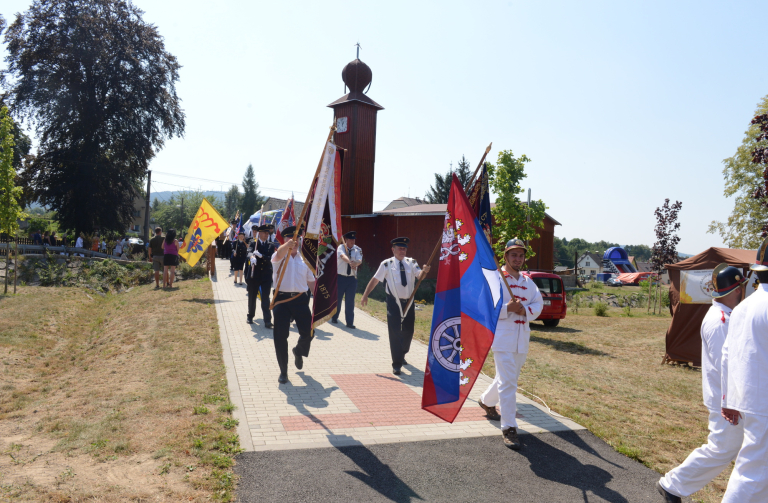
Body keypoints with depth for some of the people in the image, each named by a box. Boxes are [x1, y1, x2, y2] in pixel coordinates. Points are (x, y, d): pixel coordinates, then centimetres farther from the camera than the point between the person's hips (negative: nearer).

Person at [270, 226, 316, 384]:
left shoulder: (304, 259, 12)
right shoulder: (280, 257, 1)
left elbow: (311, 281, 18)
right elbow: (279, 253, -26)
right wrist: (288, 245, -48)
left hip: (300, 299, 3)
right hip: (282, 299, -3)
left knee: (308, 332, 1)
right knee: (280, 336, -1)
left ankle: (298, 351, 38)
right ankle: (283, 371, 14)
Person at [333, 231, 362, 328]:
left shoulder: (357, 249, 2)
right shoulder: (341, 247, -6)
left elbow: (360, 260, -16)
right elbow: (343, 256, -28)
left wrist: (356, 263, -40)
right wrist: (350, 262, -48)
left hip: (352, 278, 2)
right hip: (340, 277, -2)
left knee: (350, 301, 2)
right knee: (337, 298, 9)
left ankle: (350, 322, 8)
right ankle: (334, 318, 30)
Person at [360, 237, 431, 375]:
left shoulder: (411, 263, 4)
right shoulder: (387, 264, -5)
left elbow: (419, 277, -8)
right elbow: (375, 279, -2)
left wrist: (424, 271, -30)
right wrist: (365, 295, -3)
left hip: (409, 302, 4)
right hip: (394, 302, -4)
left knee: (408, 331, 13)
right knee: (395, 333, -3)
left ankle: (402, 355, 40)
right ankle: (396, 364, 5)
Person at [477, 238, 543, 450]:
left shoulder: (528, 282, 13)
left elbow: (538, 303, 7)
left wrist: (525, 310, -13)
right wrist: (507, 308, -23)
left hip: (522, 337, 7)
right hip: (502, 335, -7)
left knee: (508, 378, 20)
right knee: (507, 382, -10)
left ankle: (487, 401, 46)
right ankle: (509, 428, -3)